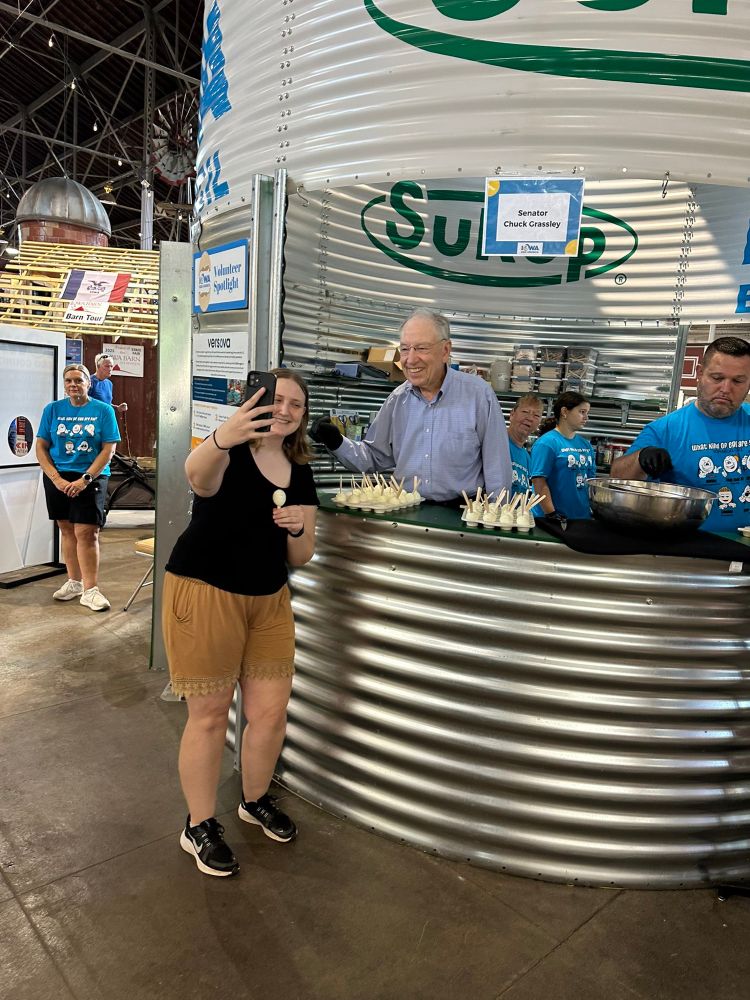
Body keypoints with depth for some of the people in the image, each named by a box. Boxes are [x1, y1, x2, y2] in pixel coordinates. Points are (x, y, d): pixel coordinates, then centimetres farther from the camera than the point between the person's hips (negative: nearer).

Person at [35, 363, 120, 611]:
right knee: (67, 531, 10)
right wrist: (57, 479, -8)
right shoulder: (52, 409, 5)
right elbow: (41, 447, 5)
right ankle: (74, 582, 23)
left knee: (86, 533, -8)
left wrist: (85, 479, -14)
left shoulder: (103, 410, -2)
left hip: (91, 478, -3)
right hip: (58, 478, 3)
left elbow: (109, 449, -6)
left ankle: (90, 590, -2)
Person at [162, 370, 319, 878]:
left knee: (271, 713, 9)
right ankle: (200, 826, 27)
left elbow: (301, 557, 8)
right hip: (203, 594, -5)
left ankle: (256, 800, 38)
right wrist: (221, 438, -59)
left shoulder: (301, 474, 6)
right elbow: (196, 474, -38)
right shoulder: (230, 453, -11)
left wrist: (298, 529, -15)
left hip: (269, 601, 6)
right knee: (210, 715, 5)